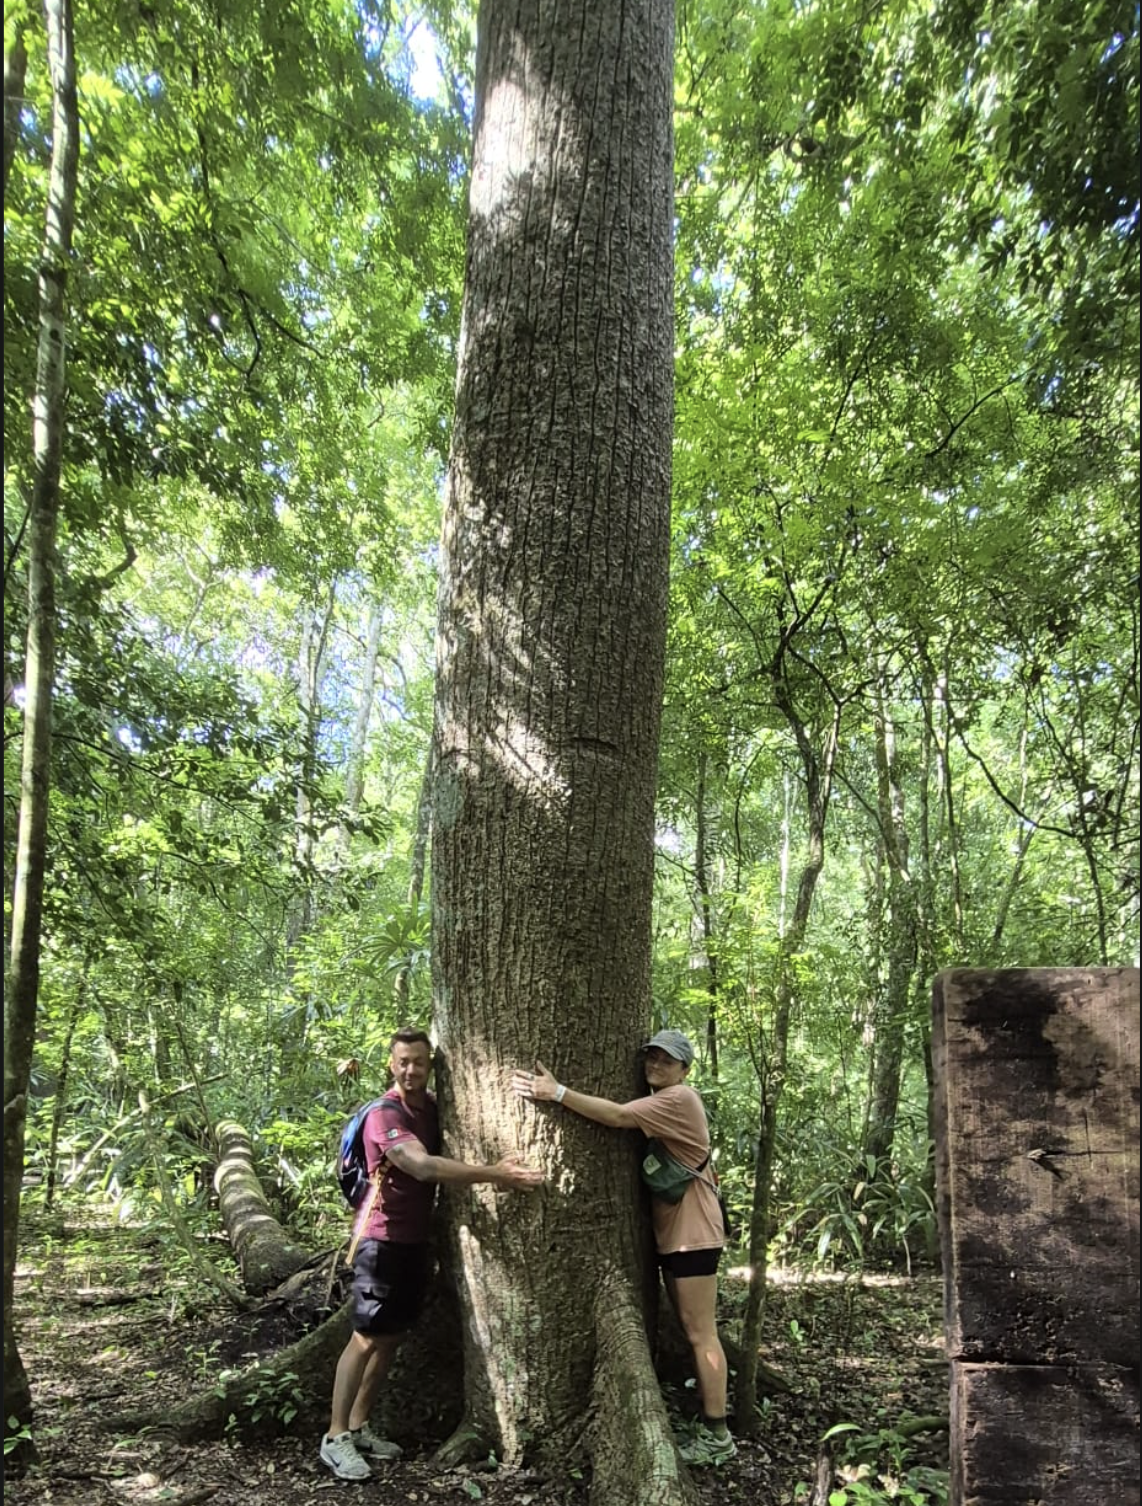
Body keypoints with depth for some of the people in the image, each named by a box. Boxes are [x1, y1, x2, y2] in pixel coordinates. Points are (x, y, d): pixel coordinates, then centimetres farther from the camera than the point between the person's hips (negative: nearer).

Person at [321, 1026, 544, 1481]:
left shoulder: (432, 1107, 7)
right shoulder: (384, 1115, -21)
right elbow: (424, 1166, -34)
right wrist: (494, 1174, -37)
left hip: (416, 1238, 8)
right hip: (383, 1237, -8)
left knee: (392, 1337, 13)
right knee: (367, 1337, -5)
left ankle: (358, 1427, 24)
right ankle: (334, 1438, 5)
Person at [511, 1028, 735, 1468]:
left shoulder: (679, 1099, -17)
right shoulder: (659, 1103, 16)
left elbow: (618, 1116, -28)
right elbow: (624, 1119, 4)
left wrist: (558, 1092, -31)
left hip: (692, 1233, -10)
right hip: (674, 1232, 10)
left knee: (700, 1333, -4)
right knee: (691, 1330, 14)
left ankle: (717, 1435, 4)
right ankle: (708, 1421, 23)